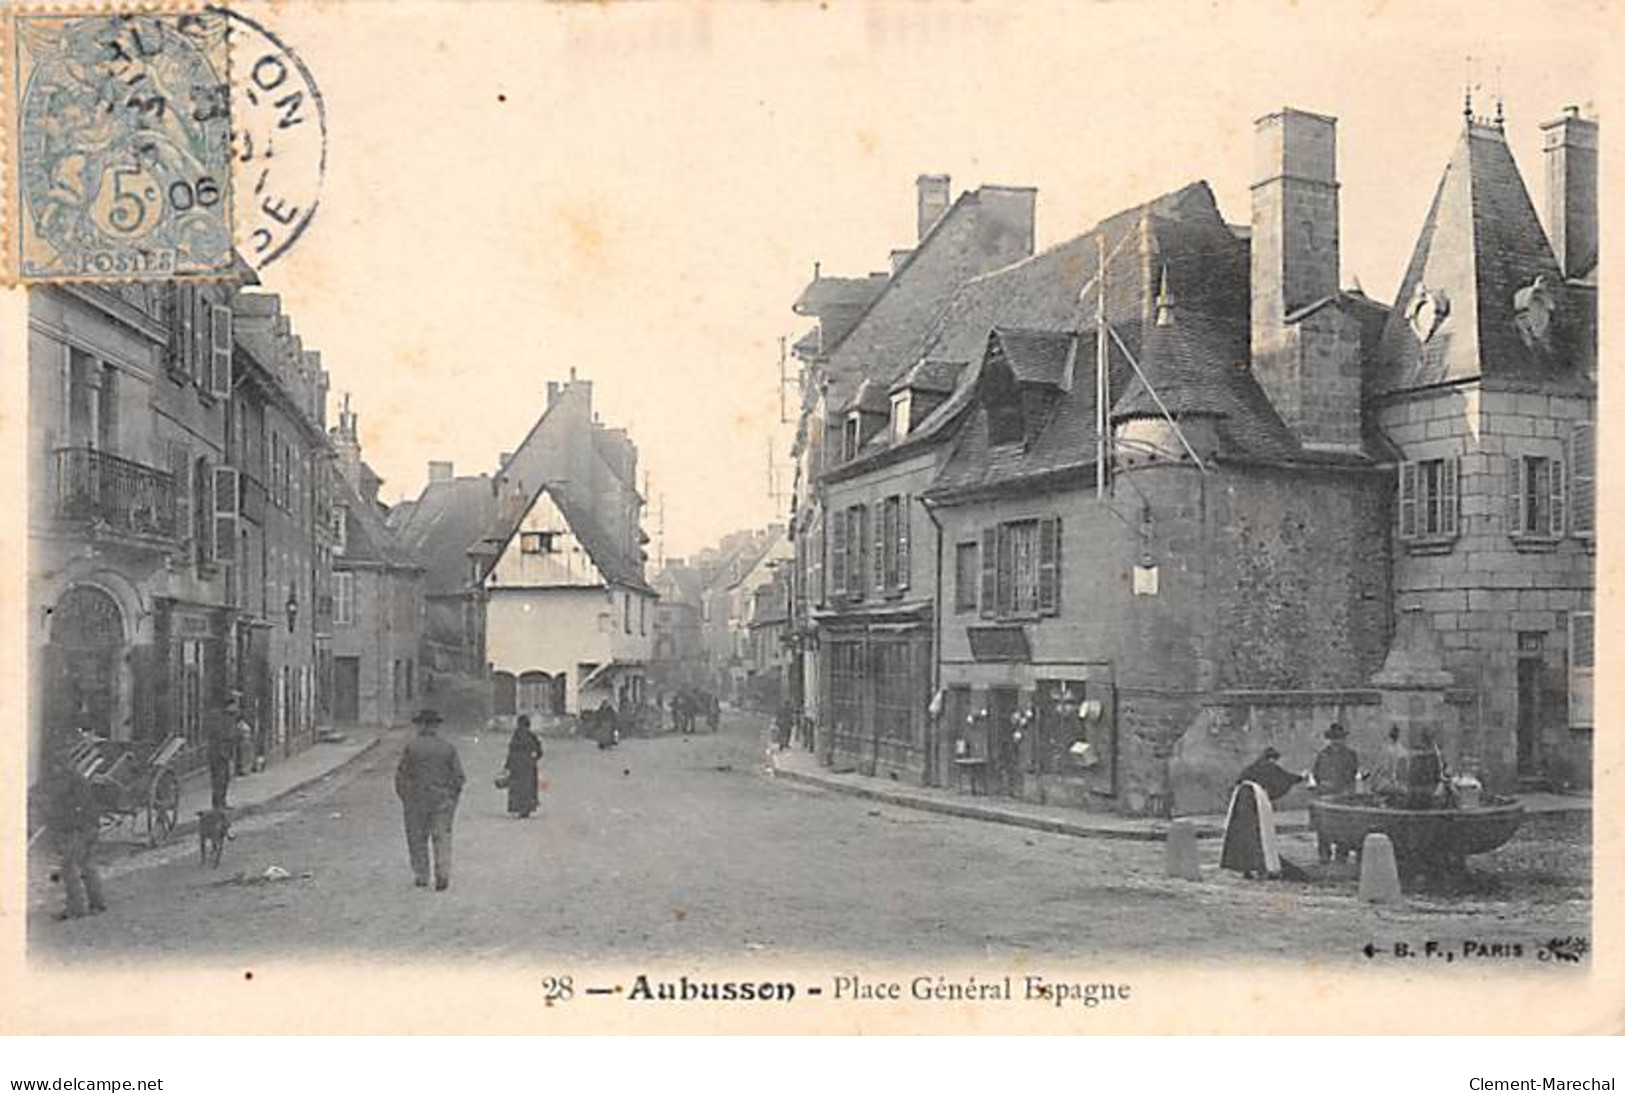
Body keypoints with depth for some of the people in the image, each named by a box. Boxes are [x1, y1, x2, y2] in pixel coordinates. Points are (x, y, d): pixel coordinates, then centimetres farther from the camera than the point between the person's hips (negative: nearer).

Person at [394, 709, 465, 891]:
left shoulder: (411, 746, -7)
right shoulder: (448, 748, 0)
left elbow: (402, 775, -6)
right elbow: (458, 776, 0)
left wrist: (403, 799, 6)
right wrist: (452, 798, 12)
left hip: (417, 800, -1)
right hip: (443, 800, 1)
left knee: (417, 839, 12)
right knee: (442, 837, 3)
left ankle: (421, 877, 17)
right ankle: (443, 874, -13)